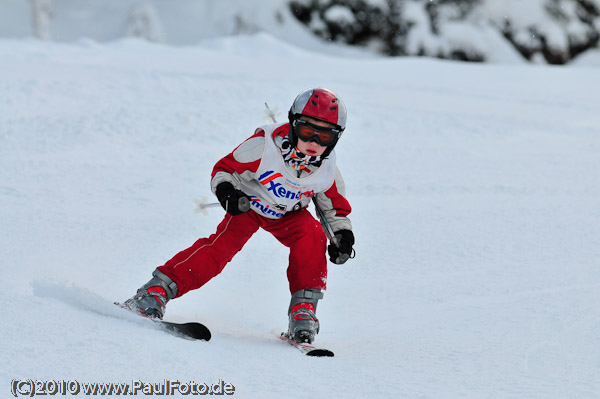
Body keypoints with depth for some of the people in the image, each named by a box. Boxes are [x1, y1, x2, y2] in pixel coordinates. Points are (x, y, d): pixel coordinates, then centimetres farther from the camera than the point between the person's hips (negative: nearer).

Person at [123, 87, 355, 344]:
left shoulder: (327, 169, -20)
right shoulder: (264, 145, -31)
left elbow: (336, 207, 0)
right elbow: (225, 169, -19)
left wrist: (343, 236, -13)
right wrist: (226, 192, -38)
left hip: (288, 215, 3)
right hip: (249, 205, -3)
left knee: (312, 236, -27)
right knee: (225, 242, -28)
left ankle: (303, 309, -17)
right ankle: (158, 289, -32)